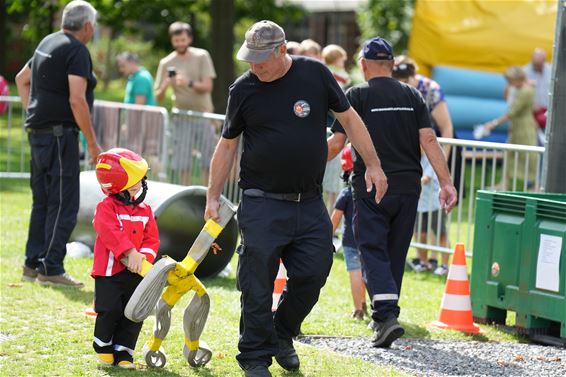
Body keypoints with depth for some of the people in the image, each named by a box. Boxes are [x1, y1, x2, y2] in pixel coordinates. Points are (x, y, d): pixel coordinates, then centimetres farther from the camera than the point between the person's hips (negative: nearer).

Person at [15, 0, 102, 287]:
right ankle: (51, 269, -7)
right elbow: (77, 101, -21)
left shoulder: (48, 43, 14)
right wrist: (93, 144, -16)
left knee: (43, 202, 15)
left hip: (38, 132, 9)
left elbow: (22, 78, 27)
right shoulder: (77, 51, -13)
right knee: (64, 204, -6)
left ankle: (33, 264, 19)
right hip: (59, 134, -9)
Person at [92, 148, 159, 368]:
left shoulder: (145, 211, 10)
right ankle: (103, 346, 12)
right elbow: (112, 234, -22)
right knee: (110, 309, -12)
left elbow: (151, 239, 6)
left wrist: (143, 257, -14)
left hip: (135, 273, 5)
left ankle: (122, 352, 13)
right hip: (109, 270, -5)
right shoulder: (106, 208, -8)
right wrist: (130, 253, -32)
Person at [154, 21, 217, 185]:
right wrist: (164, 86, -20)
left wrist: (189, 83, -27)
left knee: (208, 161, 2)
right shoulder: (166, 63, 2)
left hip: (203, 115, -1)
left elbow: (207, 86, -8)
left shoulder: (201, 56, -2)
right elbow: (158, 97, 2)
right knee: (183, 164, -1)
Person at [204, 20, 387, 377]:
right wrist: (213, 198, 4)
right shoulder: (243, 89, -1)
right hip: (261, 204, -2)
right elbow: (227, 145, 7)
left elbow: (349, 119, 8)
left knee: (313, 274, 1)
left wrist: (374, 166, 6)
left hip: (310, 203, 2)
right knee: (258, 284, -4)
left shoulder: (315, 74, -1)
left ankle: (283, 335, 25)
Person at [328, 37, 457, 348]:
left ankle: (386, 314, -22)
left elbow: (337, 142, -6)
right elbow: (428, 139, -1)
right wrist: (445, 182, -3)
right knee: (395, 253, 14)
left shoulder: (356, 95, -2)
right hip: (408, 187, 4)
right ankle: (384, 313, 23)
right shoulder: (412, 96, 9)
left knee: (373, 250, -5)